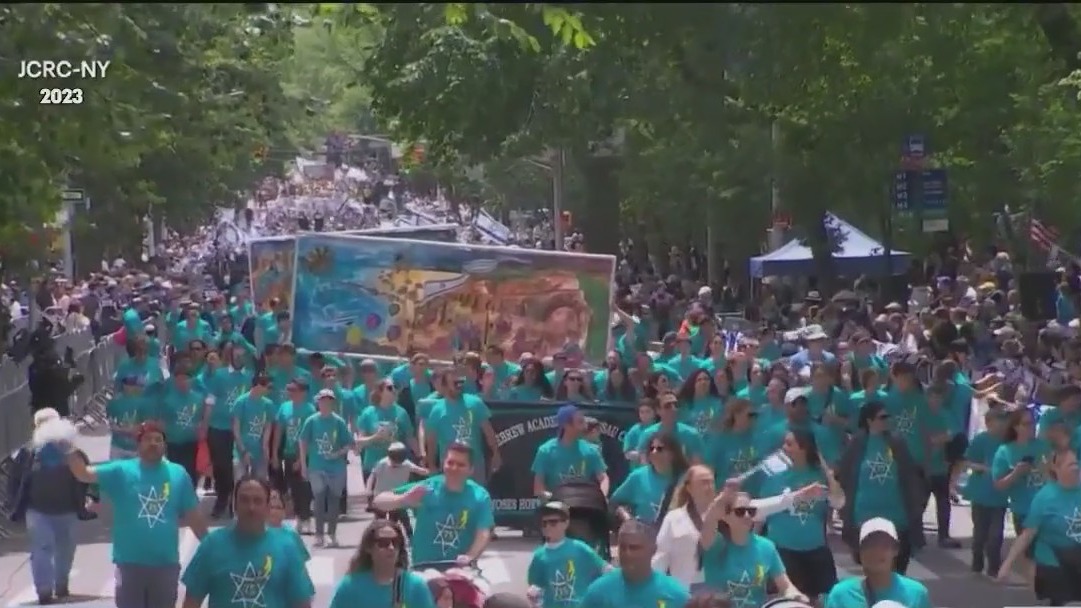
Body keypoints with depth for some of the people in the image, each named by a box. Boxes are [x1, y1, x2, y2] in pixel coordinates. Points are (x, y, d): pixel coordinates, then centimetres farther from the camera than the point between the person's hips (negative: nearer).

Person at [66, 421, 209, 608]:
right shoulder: (122, 471, -3)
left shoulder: (178, 474, 1)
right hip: (130, 563, -1)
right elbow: (84, 474, -12)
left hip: (166, 564, 1)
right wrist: (69, 450, -30)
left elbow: (194, 516, 6)